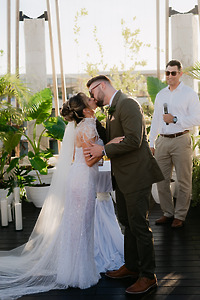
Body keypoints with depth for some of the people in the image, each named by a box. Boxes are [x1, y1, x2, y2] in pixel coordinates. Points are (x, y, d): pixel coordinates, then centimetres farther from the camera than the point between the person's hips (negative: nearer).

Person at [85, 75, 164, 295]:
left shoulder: (128, 104, -15)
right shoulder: (113, 109, 16)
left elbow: (133, 140, -25)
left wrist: (103, 151, -19)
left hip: (136, 175, -10)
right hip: (123, 176, 10)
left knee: (139, 225, -2)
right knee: (126, 221, 19)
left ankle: (148, 276, 13)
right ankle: (131, 266, 35)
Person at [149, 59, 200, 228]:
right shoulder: (161, 95, 17)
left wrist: (175, 119, -13)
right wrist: (151, 143, 16)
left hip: (181, 140, -5)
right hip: (162, 141, 5)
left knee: (183, 181, 1)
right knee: (162, 180, 7)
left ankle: (180, 216, 12)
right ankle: (168, 213, 20)